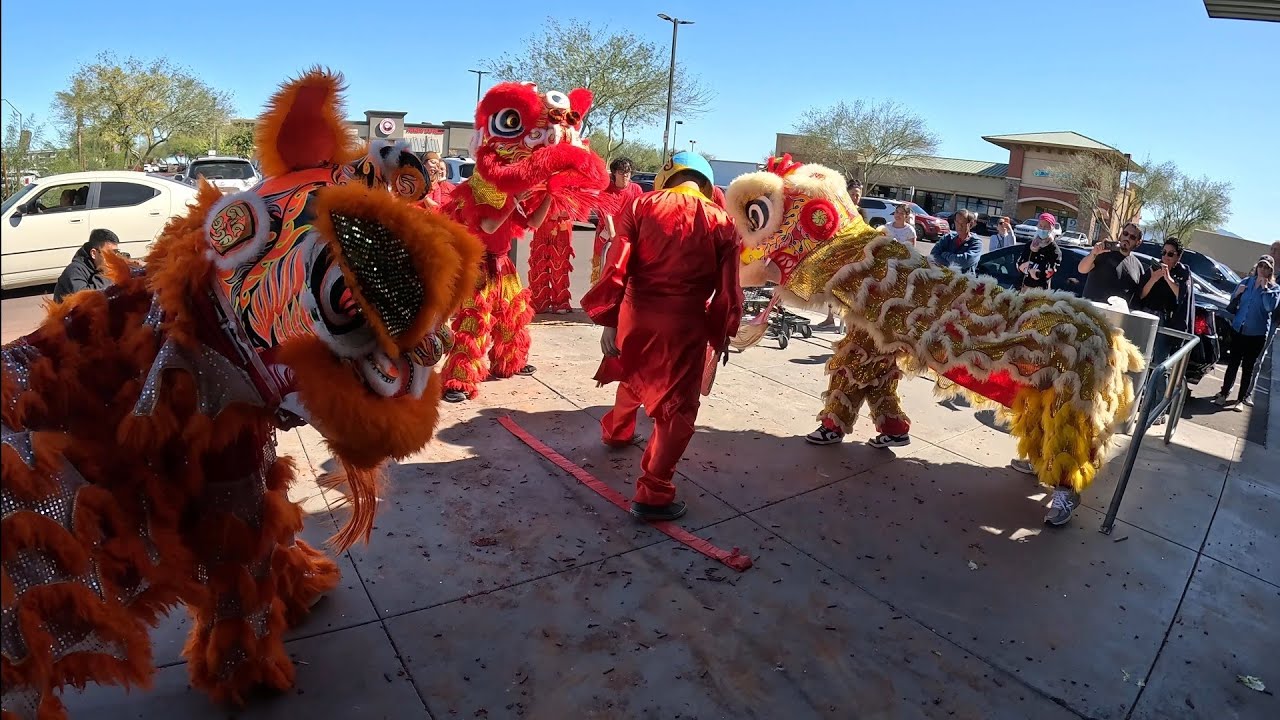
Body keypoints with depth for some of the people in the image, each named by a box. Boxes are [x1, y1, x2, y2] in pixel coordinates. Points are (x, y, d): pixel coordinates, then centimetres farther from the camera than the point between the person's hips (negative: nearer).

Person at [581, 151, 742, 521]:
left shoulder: (641, 206, 2)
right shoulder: (722, 221, 1)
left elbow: (617, 267, -6)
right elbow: (729, 290, -1)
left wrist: (608, 320, -1)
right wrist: (721, 335, 11)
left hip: (636, 315, 3)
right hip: (686, 324, -3)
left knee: (633, 376, 30)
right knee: (677, 409, 5)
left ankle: (616, 432, 55)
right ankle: (653, 494, 3)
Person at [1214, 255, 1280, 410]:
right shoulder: (1246, 282, 7)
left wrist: (1264, 287, -15)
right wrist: (1237, 293, -6)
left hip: (1257, 334, -2)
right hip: (1238, 330, 2)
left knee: (1248, 367, 3)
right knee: (1232, 364, 7)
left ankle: (1240, 399, 10)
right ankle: (1224, 393, 16)